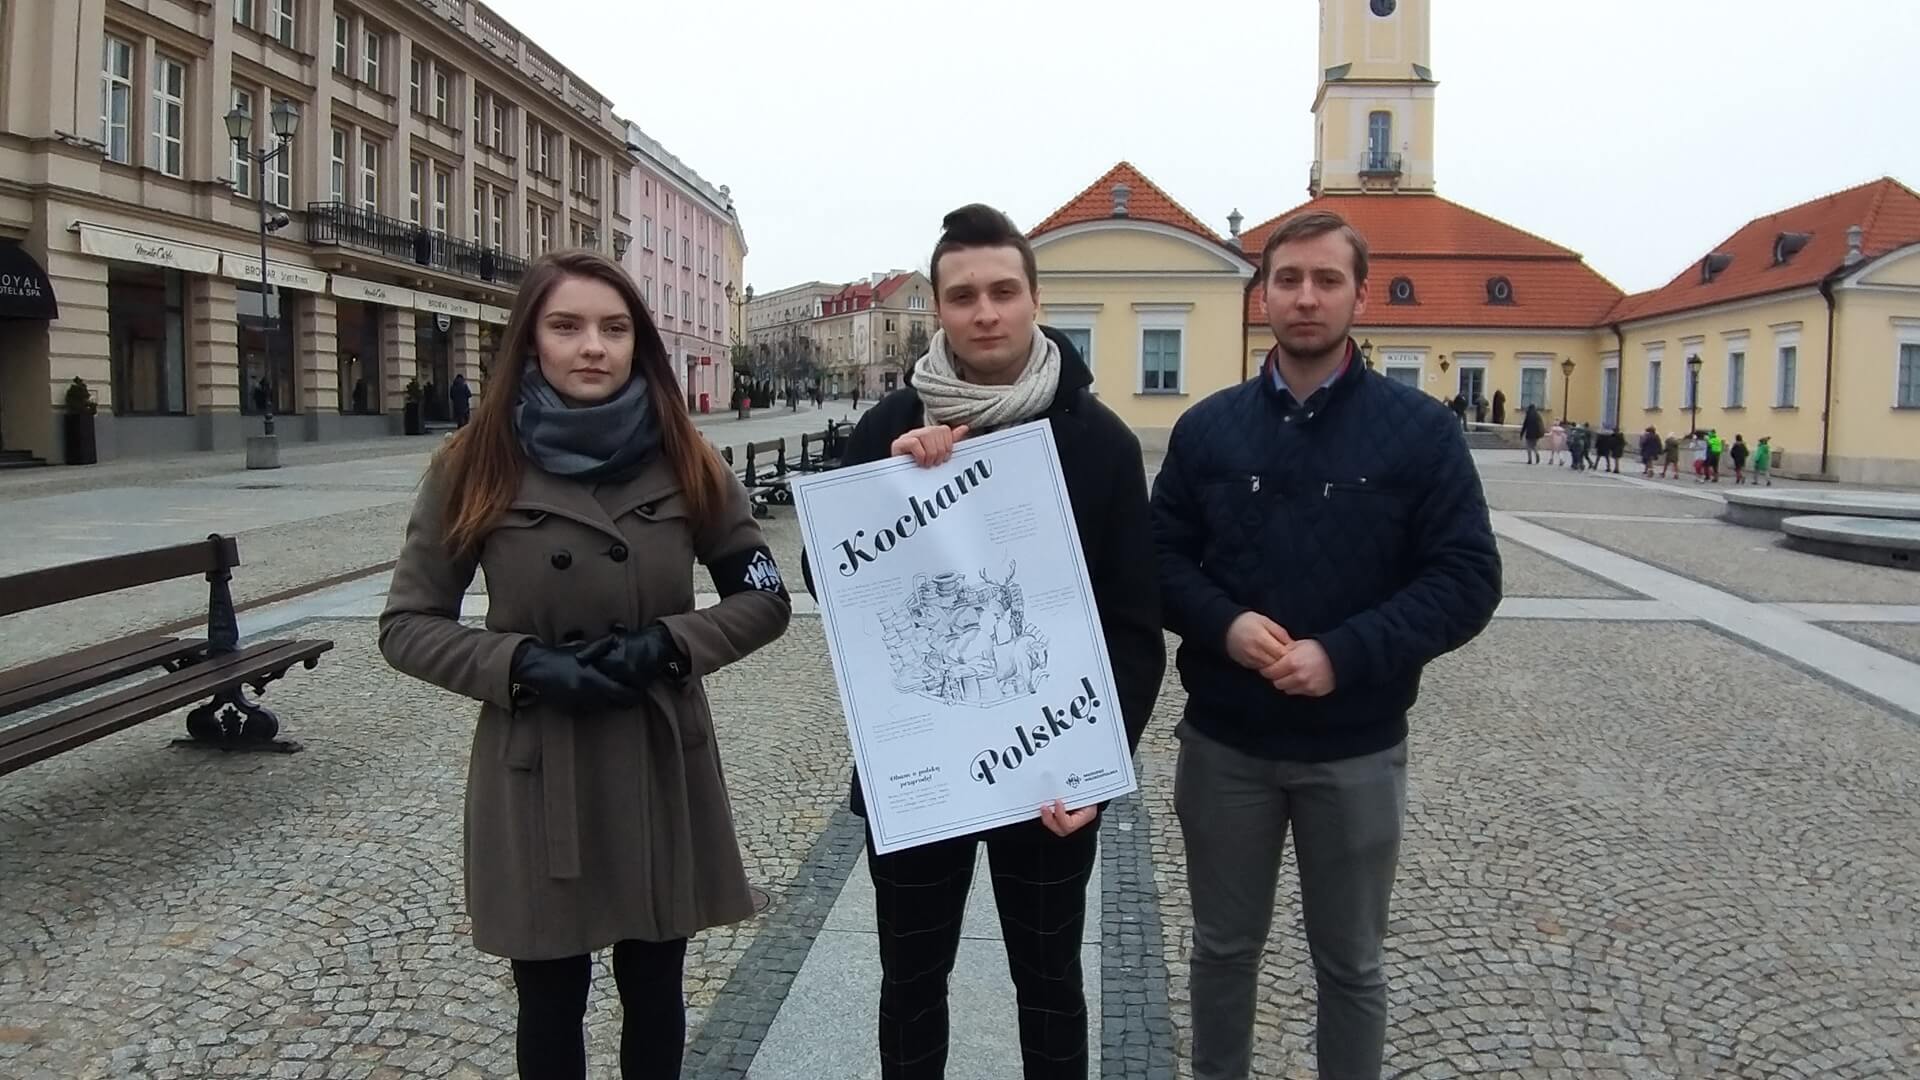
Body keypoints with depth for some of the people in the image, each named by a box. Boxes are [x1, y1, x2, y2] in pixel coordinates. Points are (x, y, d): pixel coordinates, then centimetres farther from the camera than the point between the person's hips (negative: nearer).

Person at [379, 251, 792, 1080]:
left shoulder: (685, 465, -2)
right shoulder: (475, 468, -5)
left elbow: (765, 601, 2)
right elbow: (407, 626, -2)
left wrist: (667, 644, -15)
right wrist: (523, 664, -17)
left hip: (662, 770, 1)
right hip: (535, 777, -1)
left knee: (654, 994, 17)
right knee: (550, 1003, 13)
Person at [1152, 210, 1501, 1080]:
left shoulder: (1420, 429, -5)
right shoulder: (1207, 427, 3)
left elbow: (1467, 579, -8)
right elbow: (1160, 558, 4)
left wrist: (1344, 656, -20)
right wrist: (1223, 623, -16)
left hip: (1357, 752, -2)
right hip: (1223, 743, 2)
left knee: (1351, 965, 15)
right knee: (1224, 947, 18)